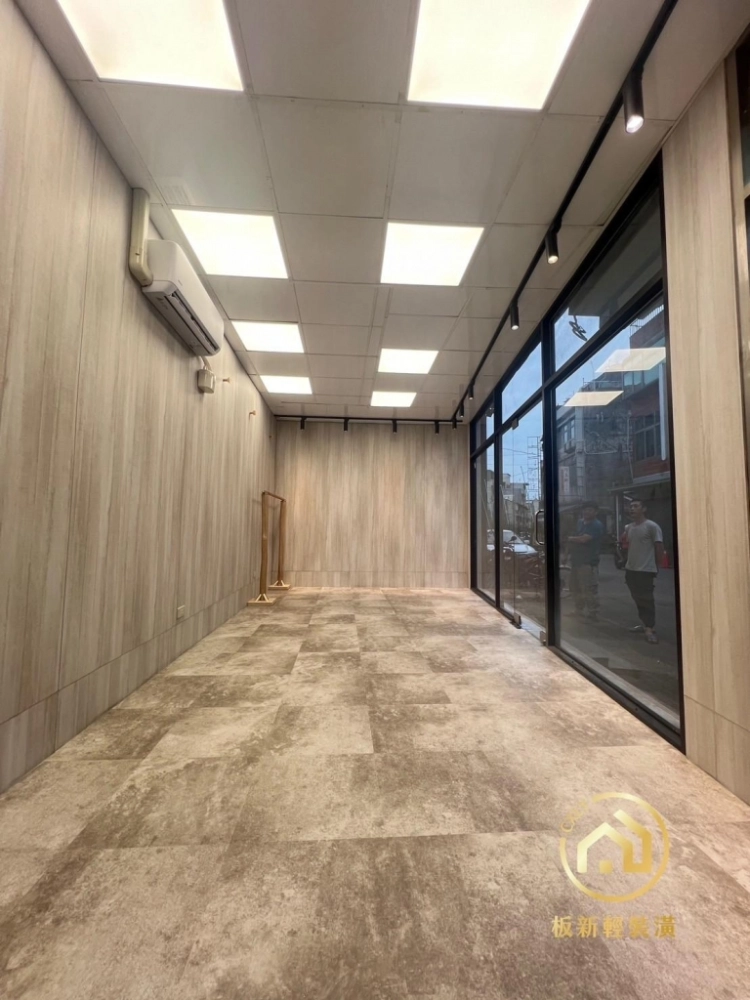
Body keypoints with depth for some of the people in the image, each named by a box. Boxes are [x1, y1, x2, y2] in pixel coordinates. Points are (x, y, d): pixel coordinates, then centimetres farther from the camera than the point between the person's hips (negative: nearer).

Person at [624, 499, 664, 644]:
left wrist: (656, 567, -3)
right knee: (638, 599, 16)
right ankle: (645, 624, 29)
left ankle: (651, 629, 7)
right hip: (630, 569, 7)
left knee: (646, 600, -2)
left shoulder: (652, 526, -9)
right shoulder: (628, 527, 11)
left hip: (646, 570, -7)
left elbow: (659, 548, -8)